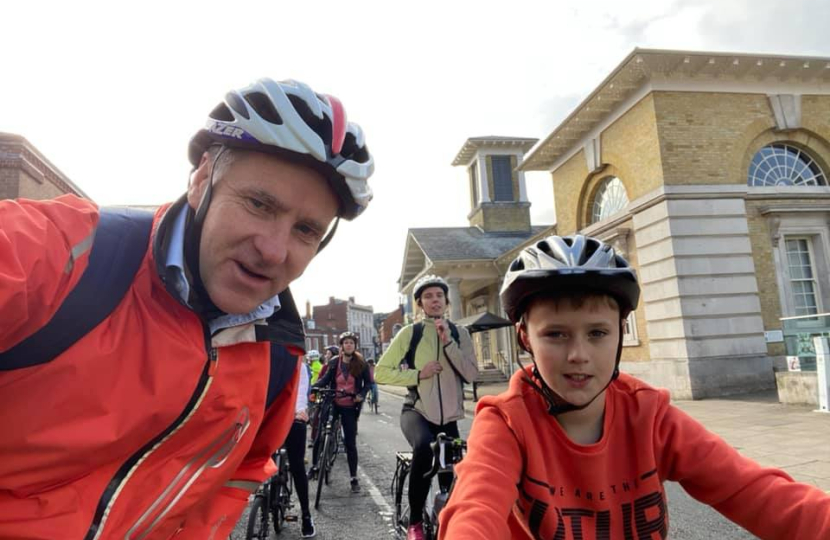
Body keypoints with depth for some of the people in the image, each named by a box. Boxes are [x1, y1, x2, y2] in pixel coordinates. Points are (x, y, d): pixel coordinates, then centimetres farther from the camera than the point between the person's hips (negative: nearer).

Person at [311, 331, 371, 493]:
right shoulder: (334, 362, 1)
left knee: (350, 443, 2)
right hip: (332, 403, 2)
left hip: (349, 407, -1)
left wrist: (361, 395, -13)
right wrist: (313, 387, -14)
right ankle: (315, 465, 24)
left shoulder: (361, 364, -2)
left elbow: (368, 382, 4)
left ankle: (354, 478, 13)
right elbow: (326, 379, 4)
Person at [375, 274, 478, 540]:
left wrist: (448, 342, -18)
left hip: (448, 417, 3)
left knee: (452, 478, 3)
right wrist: (418, 374, -16)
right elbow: (381, 372, -4)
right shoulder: (410, 333, -2)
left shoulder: (460, 333, 5)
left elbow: (471, 374, -9)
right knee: (424, 446, -34)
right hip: (417, 412, -3)